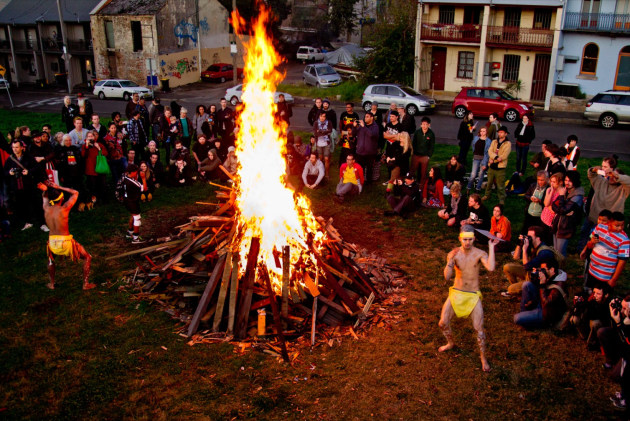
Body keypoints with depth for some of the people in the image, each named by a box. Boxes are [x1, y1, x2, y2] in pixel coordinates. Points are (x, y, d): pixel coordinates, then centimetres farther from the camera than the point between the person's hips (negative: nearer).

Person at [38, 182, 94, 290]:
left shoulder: (46, 209, -2)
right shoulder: (64, 209, -14)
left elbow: (44, 196, 21)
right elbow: (75, 193, 0)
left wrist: (45, 189, -1)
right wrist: (58, 187, -1)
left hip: (52, 244, 5)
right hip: (66, 243, -5)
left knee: (50, 258, 38)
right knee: (87, 258, 15)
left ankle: (51, 283, 41)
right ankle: (86, 284, 13)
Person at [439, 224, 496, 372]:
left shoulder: (479, 254, -12)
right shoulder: (453, 254, -7)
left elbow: (490, 268, -32)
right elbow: (447, 277, -16)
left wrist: (491, 247, -29)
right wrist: (451, 260, -29)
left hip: (473, 296, -2)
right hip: (456, 293, 2)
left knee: (479, 328, -8)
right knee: (443, 323, 4)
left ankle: (483, 357, 14)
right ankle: (451, 343, 36)